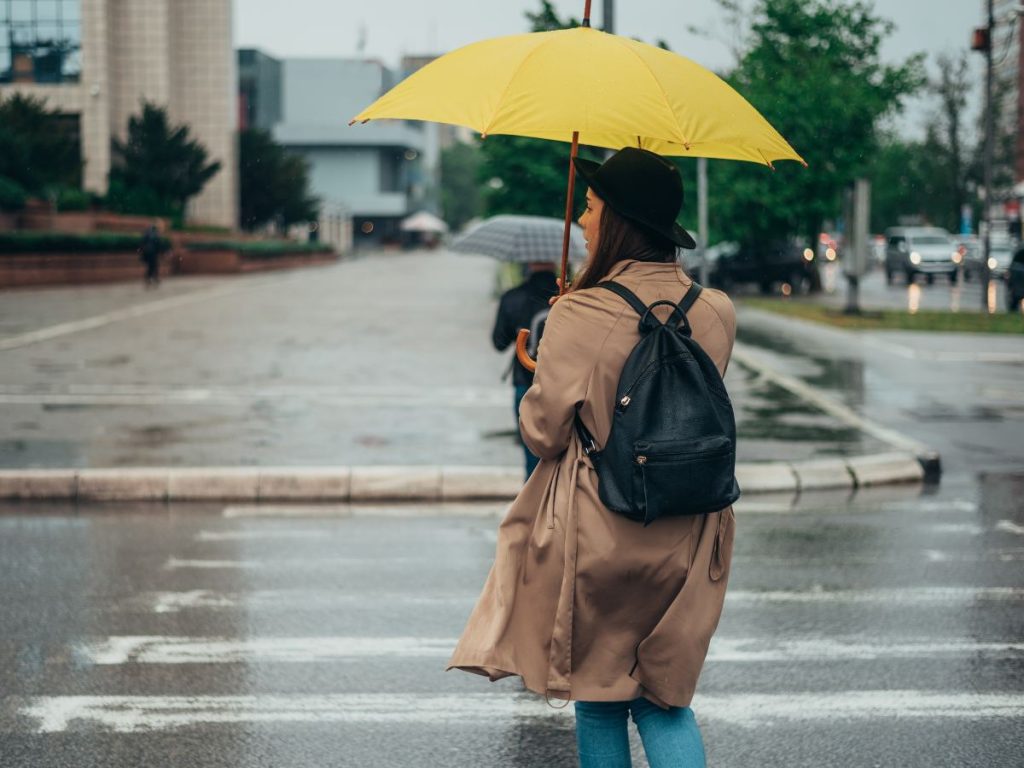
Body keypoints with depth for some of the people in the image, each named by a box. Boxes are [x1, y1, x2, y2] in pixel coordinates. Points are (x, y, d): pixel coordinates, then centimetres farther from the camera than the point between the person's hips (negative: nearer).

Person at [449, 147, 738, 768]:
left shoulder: (581, 317, -18)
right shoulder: (717, 313, -3)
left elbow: (543, 432, -11)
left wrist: (539, 369, 10)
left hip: (597, 538, -4)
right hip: (683, 546, 4)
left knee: (599, 701, 13)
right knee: (665, 700, 14)